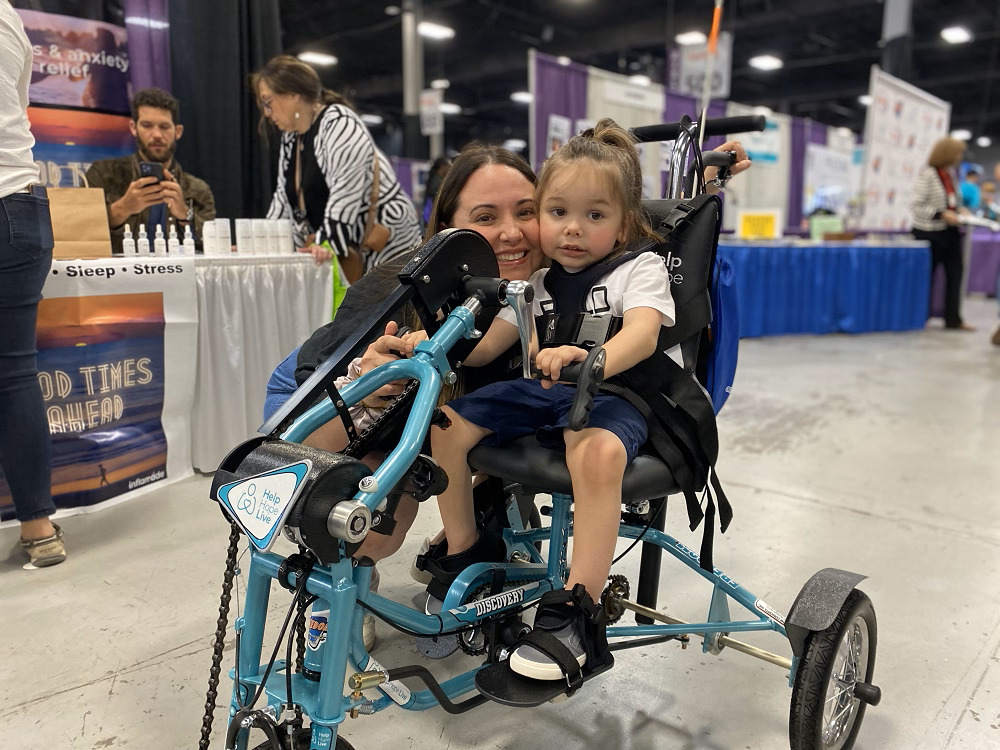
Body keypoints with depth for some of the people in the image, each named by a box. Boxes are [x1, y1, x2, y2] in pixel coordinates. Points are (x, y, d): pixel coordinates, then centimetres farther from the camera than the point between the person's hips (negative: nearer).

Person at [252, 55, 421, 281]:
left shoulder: (339, 123, -14)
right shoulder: (290, 137, 13)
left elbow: (346, 192, -24)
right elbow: (285, 197, 16)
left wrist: (327, 243, -31)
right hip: (347, 253, 8)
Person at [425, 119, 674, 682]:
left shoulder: (640, 267, -2)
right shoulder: (534, 281, 12)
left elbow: (642, 333, -22)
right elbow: (486, 346, 8)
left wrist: (589, 359, -44)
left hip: (611, 395, -5)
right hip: (537, 391, 5)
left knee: (599, 453, -39)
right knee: (446, 423, -13)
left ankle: (576, 609, -26)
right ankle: (467, 552, 7)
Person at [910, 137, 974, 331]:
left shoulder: (950, 173, 9)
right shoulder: (927, 174, -15)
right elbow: (915, 205, -20)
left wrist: (959, 209, 3)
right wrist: (942, 215, -22)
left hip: (950, 232, 8)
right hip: (930, 233, -7)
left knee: (955, 273, 5)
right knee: (925, 275, 4)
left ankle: (953, 319, 12)